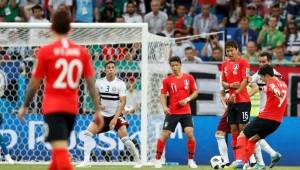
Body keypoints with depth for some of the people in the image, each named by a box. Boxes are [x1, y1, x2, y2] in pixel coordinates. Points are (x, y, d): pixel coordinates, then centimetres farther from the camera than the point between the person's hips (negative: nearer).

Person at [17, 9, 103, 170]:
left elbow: (34, 83, -2)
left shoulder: (46, 51, -7)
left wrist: (25, 106, 10)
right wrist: (97, 110, 8)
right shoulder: (82, 51, 2)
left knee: (60, 148, -12)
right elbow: (91, 83, 3)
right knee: (59, 147, 20)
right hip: (72, 107, 4)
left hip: (53, 107, -4)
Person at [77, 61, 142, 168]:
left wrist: (115, 119, -25)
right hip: (103, 115, 3)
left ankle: (138, 161, -1)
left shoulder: (120, 84, -11)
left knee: (124, 138, -18)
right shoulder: (99, 82, -1)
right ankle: (86, 161, -10)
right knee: (88, 133, -13)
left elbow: (122, 102, -16)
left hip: (116, 115, -3)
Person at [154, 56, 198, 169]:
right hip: (172, 112, 0)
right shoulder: (167, 80, 1)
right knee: (165, 135, -4)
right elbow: (163, 95, 3)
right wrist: (164, 107, -13)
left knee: (190, 134, -12)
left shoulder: (189, 78, 2)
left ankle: (191, 160, 2)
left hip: (186, 112, 0)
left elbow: (195, 92, 8)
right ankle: (158, 159, 8)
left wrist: (187, 99, -10)